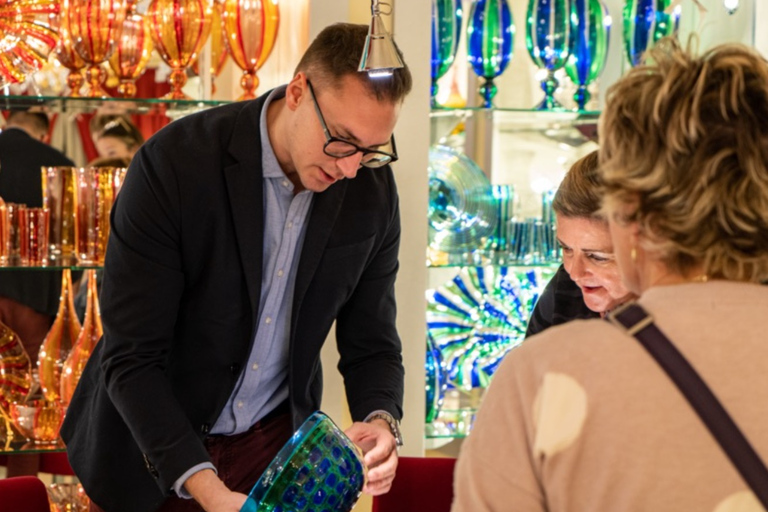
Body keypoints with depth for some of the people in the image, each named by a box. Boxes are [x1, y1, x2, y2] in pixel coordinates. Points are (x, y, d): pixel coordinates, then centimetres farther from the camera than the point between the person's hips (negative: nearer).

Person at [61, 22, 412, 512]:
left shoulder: (372, 192, -10)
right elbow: (132, 357, -23)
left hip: (275, 441, 3)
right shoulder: (173, 163, -23)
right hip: (155, 448, -3)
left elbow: (371, 345, 0)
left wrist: (381, 421, -23)